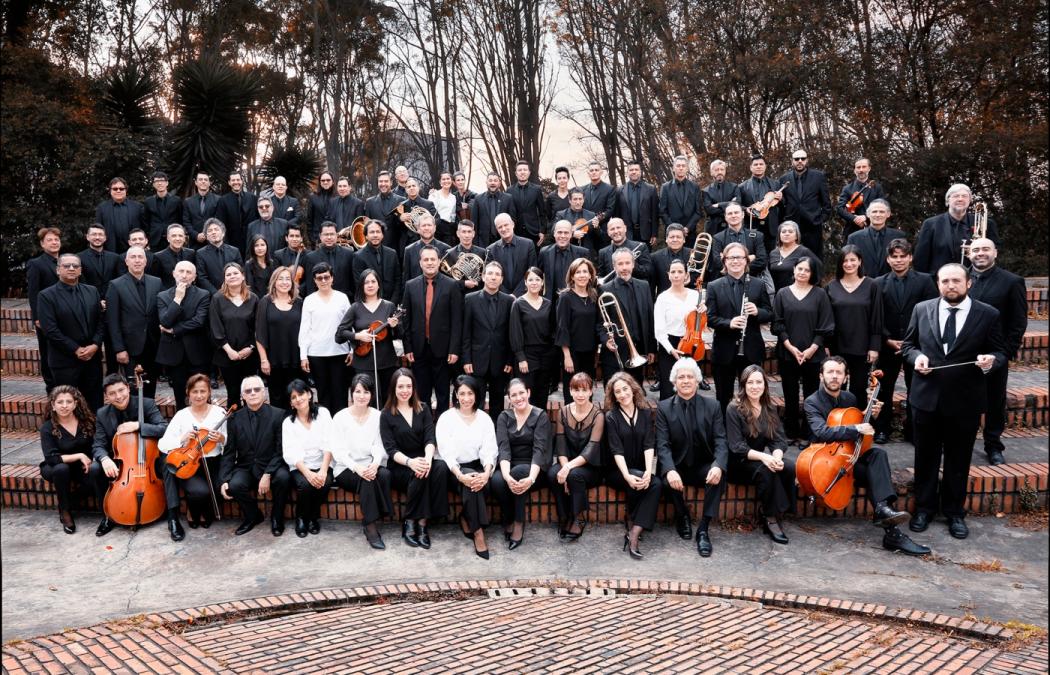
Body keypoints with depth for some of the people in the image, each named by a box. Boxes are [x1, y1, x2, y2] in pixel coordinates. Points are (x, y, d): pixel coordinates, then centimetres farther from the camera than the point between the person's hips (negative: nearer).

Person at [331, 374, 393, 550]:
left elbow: (379, 445, -2)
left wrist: (375, 464, -24)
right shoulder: (340, 417, -3)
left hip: (371, 466, 2)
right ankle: (371, 527, -26)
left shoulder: (377, 416, 5)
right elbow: (338, 451, -9)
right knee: (367, 480, -33)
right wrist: (356, 467, -26)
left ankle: (372, 522, -22)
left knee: (384, 474, -30)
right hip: (346, 470, -2)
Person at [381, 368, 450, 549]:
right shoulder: (387, 415, 1)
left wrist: (427, 458, -26)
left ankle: (422, 522, -25)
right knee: (419, 474, -35)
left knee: (441, 467, -31)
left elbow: (430, 438, -3)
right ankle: (410, 522, -18)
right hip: (399, 467, -3)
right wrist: (410, 462, -29)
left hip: (422, 461, 3)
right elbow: (391, 449, -8)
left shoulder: (423, 409, 9)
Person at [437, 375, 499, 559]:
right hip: (453, 470, -2)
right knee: (470, 481, -34)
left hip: (477, 468, 2)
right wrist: (460, 475, -27)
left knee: (482, 483, -32)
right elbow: (446, 452, -10)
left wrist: (486, 472, -24)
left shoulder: (485, 419, 7)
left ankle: (466, 520, -10)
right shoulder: (446, 418, -1)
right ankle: (478, 532, -27)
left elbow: (489, 451, -2)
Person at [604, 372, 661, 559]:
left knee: (657, 483, -28)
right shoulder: (611, 417, -1)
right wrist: (627, 476, -27)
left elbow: (649, 444, -5)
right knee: (636, 481, -33)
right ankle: (631, 522, -8)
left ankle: (633, 535, -27)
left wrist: (648, 471, -22)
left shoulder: (646, 412, 6)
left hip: (641, 470, 2)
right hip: (617, 471, -2)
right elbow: (617, 450, -11)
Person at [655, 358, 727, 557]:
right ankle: (682, 516, 1)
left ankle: (703, 529, -19)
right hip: (677, 467, 0)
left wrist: (718, 465, -29)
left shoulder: (712, 406, 1)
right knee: (667, 479, -32)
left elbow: (720, 441, -8)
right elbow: (663, 445, -11)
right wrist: (670, 470, -31)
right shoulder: (664, 407, -2)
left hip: (703, 467, 1)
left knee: (718, 476, -31)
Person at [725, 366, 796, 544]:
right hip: (739, 463, -5)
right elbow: (736, 446, -18)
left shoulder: (770, 409, 5)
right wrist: (763, 457, -33)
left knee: (789, 467, -24)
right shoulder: (734, 409, -12)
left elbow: (779, 440, -3)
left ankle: (770, 513, -10)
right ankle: (771, 518, -17)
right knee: (766, 470, -33)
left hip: (761, 458, 5)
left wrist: (776, 456, -26)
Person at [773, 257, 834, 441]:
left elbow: (826, 326, 0)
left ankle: (809, 434, 13)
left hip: (812, 355, -1)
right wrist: (790, 347, -8)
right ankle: (791, 433, 19)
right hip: (787, 354, 1)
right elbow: (778, 324, 1)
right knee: (790, 395, 7)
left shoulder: (819, 294, 2)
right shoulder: (783, 294, 4)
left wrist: (812, 348, -9)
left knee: (811, 395, 3)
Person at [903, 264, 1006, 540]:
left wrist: (991, 361, -21)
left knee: (959, 460, 12)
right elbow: (908, 344, 10)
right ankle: (924, 507, 29)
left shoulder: (989, 315, -4)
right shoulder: (922, 309, 0)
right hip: (926, 397, 1)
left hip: (965, 401, -1)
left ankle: (955, 512, 29)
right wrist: (917, 356, -12)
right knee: (925, 457, 13)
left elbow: (1000, 352, 1)